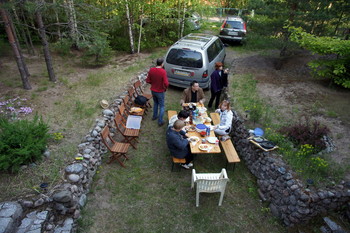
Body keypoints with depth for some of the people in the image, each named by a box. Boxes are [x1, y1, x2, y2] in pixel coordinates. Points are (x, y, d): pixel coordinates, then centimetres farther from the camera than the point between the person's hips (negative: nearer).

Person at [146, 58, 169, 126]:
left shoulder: (151, 70, -8)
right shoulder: (163, 71, -23)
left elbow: (147, 81, -1)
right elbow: (166, 83, -26)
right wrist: (165, 88, -6)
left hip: (153, 90, 5)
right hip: (160, 92, -5)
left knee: (155, 103, 28)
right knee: (161, 106, 11)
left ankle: (154, 116, 43)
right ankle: (160, 121, 16)